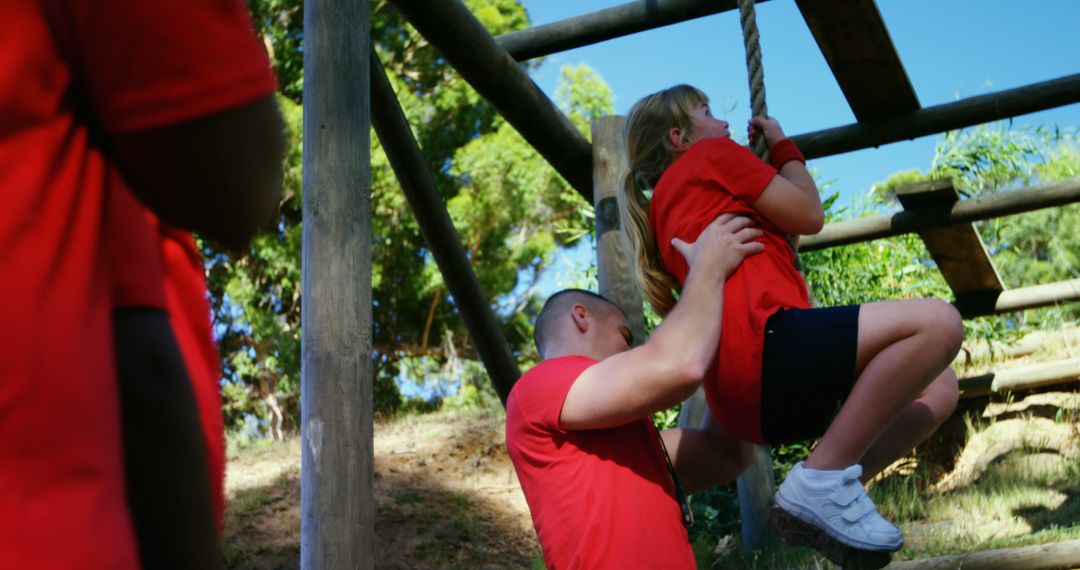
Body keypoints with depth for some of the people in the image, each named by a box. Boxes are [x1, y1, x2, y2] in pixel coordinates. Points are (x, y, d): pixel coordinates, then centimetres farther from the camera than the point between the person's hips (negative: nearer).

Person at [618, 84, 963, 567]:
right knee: (936, 323, -22)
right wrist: (782, 145, 23)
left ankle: (828, 498, -3)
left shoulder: (669, 205, 34)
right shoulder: (710, 155, 8)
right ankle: (822, 481, -22)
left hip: (750, 397, 10)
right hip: (759, 348, -10)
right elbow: (808, 216, 8)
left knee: (938, 386, 15)